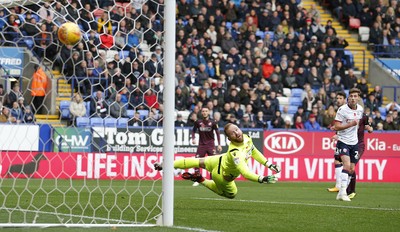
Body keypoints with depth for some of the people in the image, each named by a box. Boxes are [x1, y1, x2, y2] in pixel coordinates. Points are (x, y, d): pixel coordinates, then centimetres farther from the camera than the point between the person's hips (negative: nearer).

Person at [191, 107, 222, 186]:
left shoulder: (212, 122, -4)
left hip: (211, 144, -1)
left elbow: (217, 133, 1)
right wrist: (193, 138, -4)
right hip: (201, 144, 1)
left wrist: (219, 145, -3)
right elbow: (193, 130, 13)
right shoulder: (198, 122, -1)